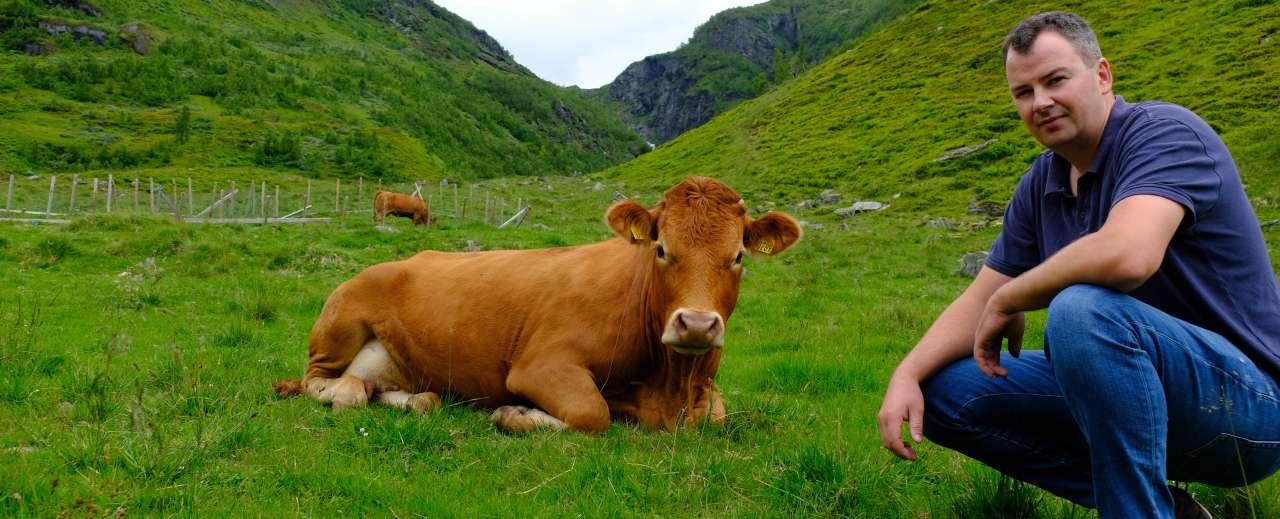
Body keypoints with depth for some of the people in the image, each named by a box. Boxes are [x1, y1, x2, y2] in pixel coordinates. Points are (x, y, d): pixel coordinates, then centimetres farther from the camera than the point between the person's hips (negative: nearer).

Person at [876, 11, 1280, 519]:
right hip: (1124, 385, 8)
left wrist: (1007, 303, -19)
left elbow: (1126, 257, -37)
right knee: (941, 393, 0)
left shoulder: (1164, 132, -17)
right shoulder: (1040, 185, 6)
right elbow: (979, 300, 7)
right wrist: (906, 375, -10)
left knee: (1082, 308, -36)